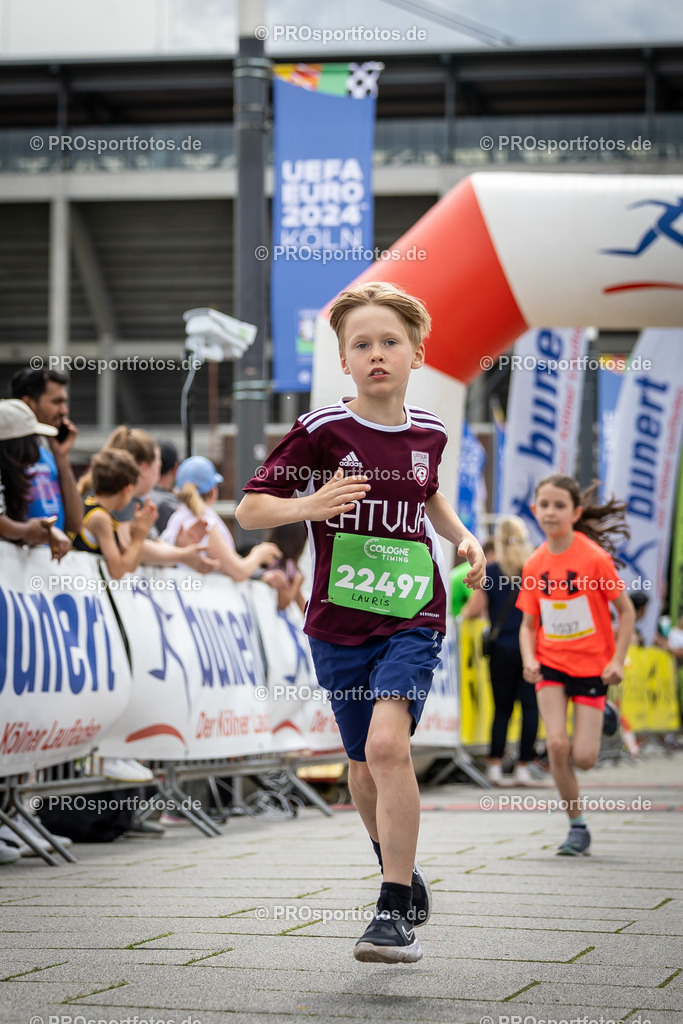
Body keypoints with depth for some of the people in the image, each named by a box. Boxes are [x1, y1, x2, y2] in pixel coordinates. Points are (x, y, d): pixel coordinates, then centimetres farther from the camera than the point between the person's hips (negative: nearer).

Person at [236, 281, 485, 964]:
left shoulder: (427, 433, 4)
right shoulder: (321, 432, -7)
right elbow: (249, 509, -6)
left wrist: (461, 536, 10)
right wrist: (309, 505, -24)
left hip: (411, 618, 0)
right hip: (338, 623, 0)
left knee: (388, 744, -21)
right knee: (364, 765, 12)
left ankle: (395, 911, -18)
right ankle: (401, 869, 40)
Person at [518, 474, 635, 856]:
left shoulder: (595, 557, -13)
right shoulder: (535, 565, -1)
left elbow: (627, 610, -5)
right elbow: (529, 624, 8)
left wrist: (617, 661, -12)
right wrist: (530, 659, -10)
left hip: (592, 664, -3)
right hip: (551, 664, 3)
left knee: (583, 757, -8)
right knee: (557, 744, -15)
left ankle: (601, 720, 29)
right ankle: (578, 825, 2)